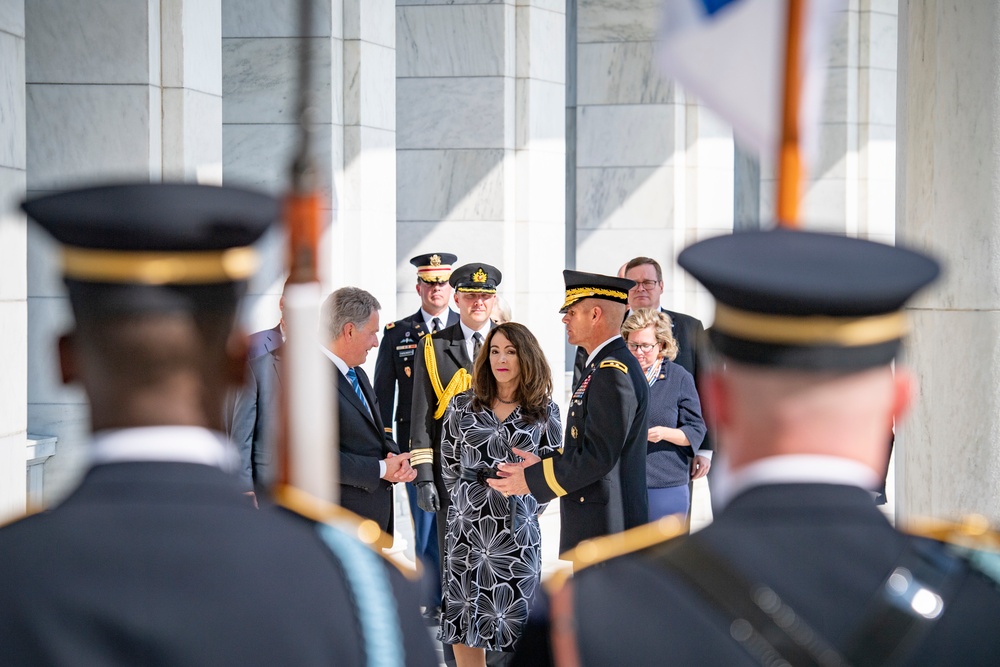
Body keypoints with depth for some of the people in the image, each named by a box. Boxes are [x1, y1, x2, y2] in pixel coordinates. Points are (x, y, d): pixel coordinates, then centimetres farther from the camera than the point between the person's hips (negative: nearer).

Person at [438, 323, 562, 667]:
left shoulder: (545, 411, 4)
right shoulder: (462, 406, 6)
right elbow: (448, 464, 10)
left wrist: (530, 505, 4)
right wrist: (468, 499, 7)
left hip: (518, 529, -1)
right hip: (467, 526, 1)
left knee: (514, 616, 1)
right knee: (464, 612, 4)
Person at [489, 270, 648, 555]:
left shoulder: (613, 373, -18)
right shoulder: (604, 367, 15)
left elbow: (598, 456, -23)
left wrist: (532, 480, -15)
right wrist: (542, 464, 10)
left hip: (603, 527, -10)